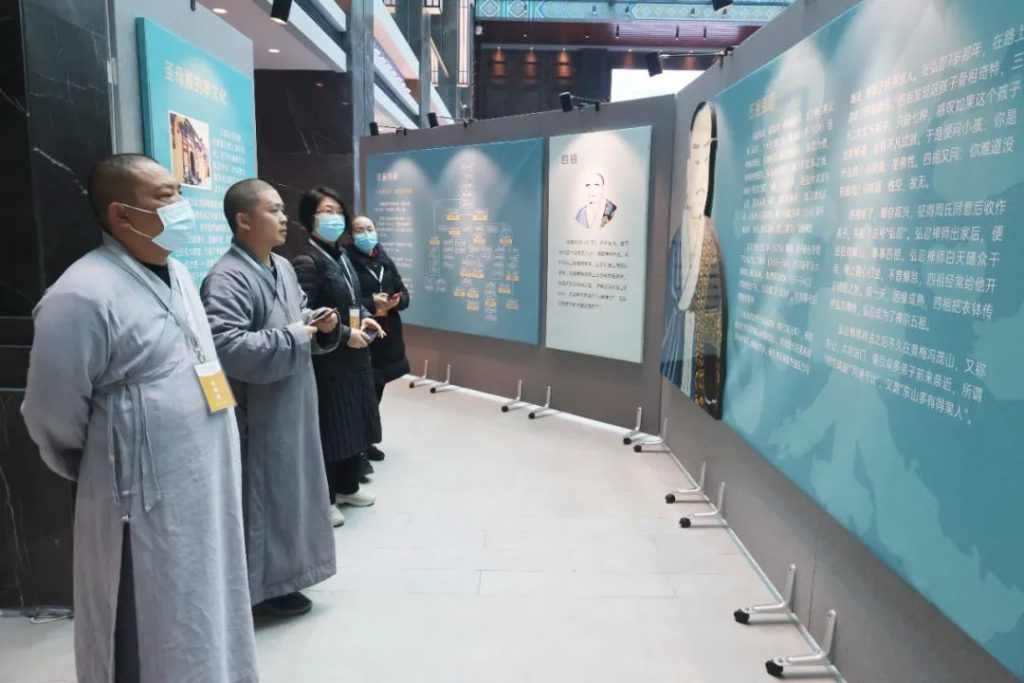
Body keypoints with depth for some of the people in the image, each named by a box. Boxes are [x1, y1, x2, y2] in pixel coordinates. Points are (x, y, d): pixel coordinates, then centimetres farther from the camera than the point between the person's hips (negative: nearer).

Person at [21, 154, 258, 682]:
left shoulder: (177, 274, 9)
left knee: (203, 631, 23)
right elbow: (52, 420, -13)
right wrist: (105, 475, 3)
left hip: (207, 493, 8)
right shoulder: (83, 295, -19)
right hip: (146, 508, -7)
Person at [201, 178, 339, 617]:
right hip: (258, 415, -9)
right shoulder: (226, 279, -21)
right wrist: (293, 338, -23)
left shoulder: (283, 268, 10)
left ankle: (282, 573, 38)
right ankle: (264, 585, 21)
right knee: (263, 497, 3)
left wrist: (320, 324, -1)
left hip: (292, 407, 10)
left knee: (289, 490, 20)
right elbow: (227, 349, -31)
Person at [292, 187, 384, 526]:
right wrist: (346, 335, -19)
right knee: (331, 427, 2)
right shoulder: (307, 261, -16)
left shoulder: (341, 257, 11)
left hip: (355, 355, 9)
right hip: (327, 359, -8)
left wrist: (365, 319, 2)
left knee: (356, 422, 17)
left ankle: (348, 487, 33)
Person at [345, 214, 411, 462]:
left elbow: (404, 294, 12)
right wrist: (371, 304, -21)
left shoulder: (386, 261, 11)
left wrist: (396, 301, -9)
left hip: (387, 335, 7)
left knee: (377, 389, 15)